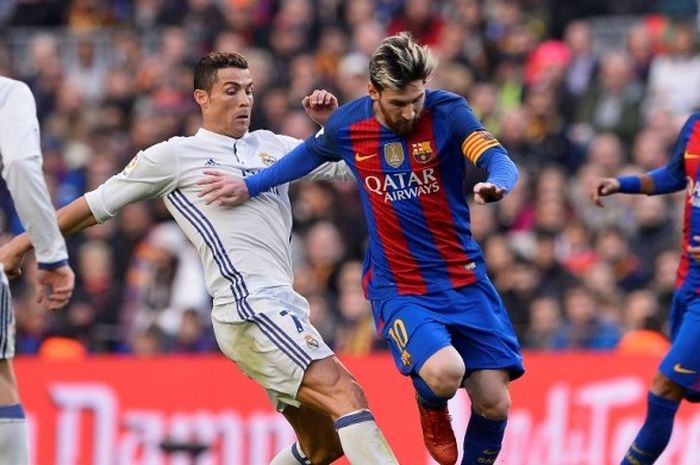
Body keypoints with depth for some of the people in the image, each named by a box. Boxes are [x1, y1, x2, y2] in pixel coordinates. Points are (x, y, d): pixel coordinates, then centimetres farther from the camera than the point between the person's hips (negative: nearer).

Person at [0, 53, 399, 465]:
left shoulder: (271, 146, 20)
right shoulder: (176, 155, 5)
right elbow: (98, 204, 13)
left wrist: (331, 121, 8)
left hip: (283, 308, 8)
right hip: (251, 308, -8)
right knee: (346, 394, -22)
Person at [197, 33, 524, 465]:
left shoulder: (447, 111, -11)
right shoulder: (347, 125, -5)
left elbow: (500, 161, -25)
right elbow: (309, 155, 18)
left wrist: (496, 184, -48)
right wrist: (249, 186, 22)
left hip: (465, 279, 1)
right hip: (397, 288, -1)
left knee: (494, 403, -7)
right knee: (444, 372, -29)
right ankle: (432, 412, 10)